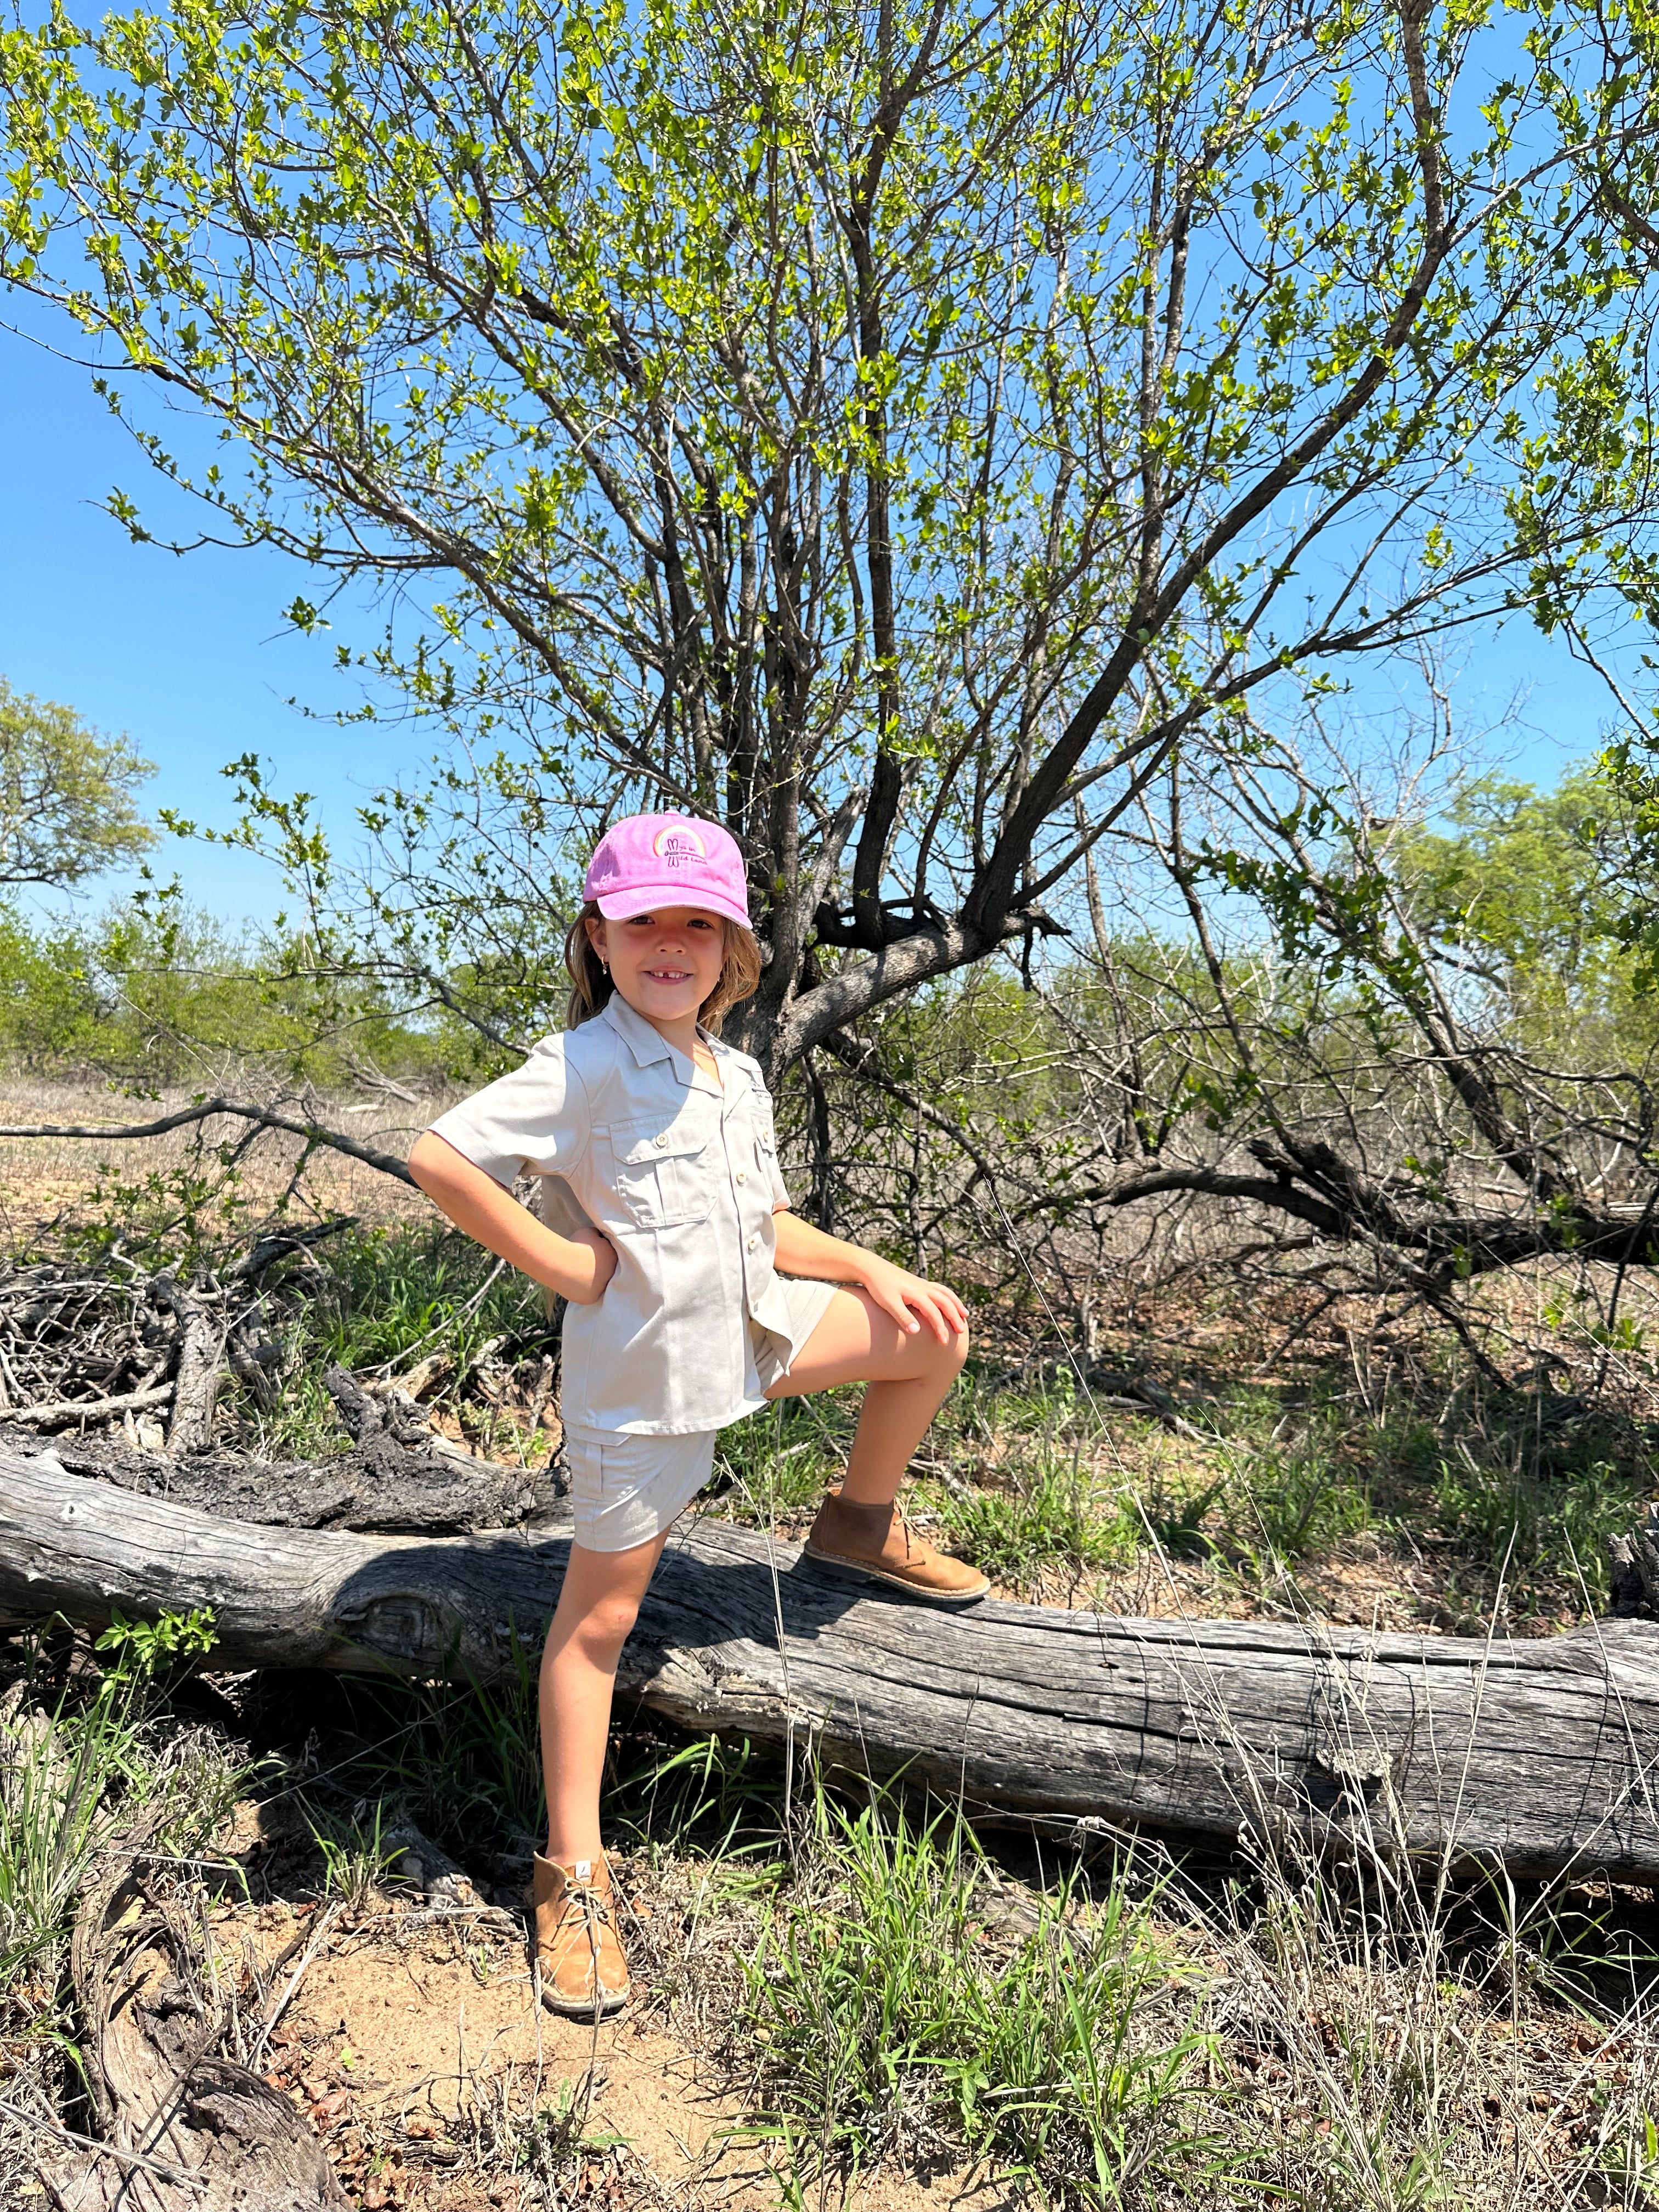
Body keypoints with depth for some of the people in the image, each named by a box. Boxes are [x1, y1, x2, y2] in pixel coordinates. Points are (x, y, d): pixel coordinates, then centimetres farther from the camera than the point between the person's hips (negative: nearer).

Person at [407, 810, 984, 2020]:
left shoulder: (738, 1076, 6)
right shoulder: (587, 1067, -18)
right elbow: (439, 1158, -27)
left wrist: (873, 1270, 3)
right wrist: (562, 1262, -21)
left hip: (753, 1330, 7)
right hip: (642, 1370, -7)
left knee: (930, 1333, 8)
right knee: (600, 1615, 5)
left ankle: (863, 1523, 28)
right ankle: (575, 1874, 23)